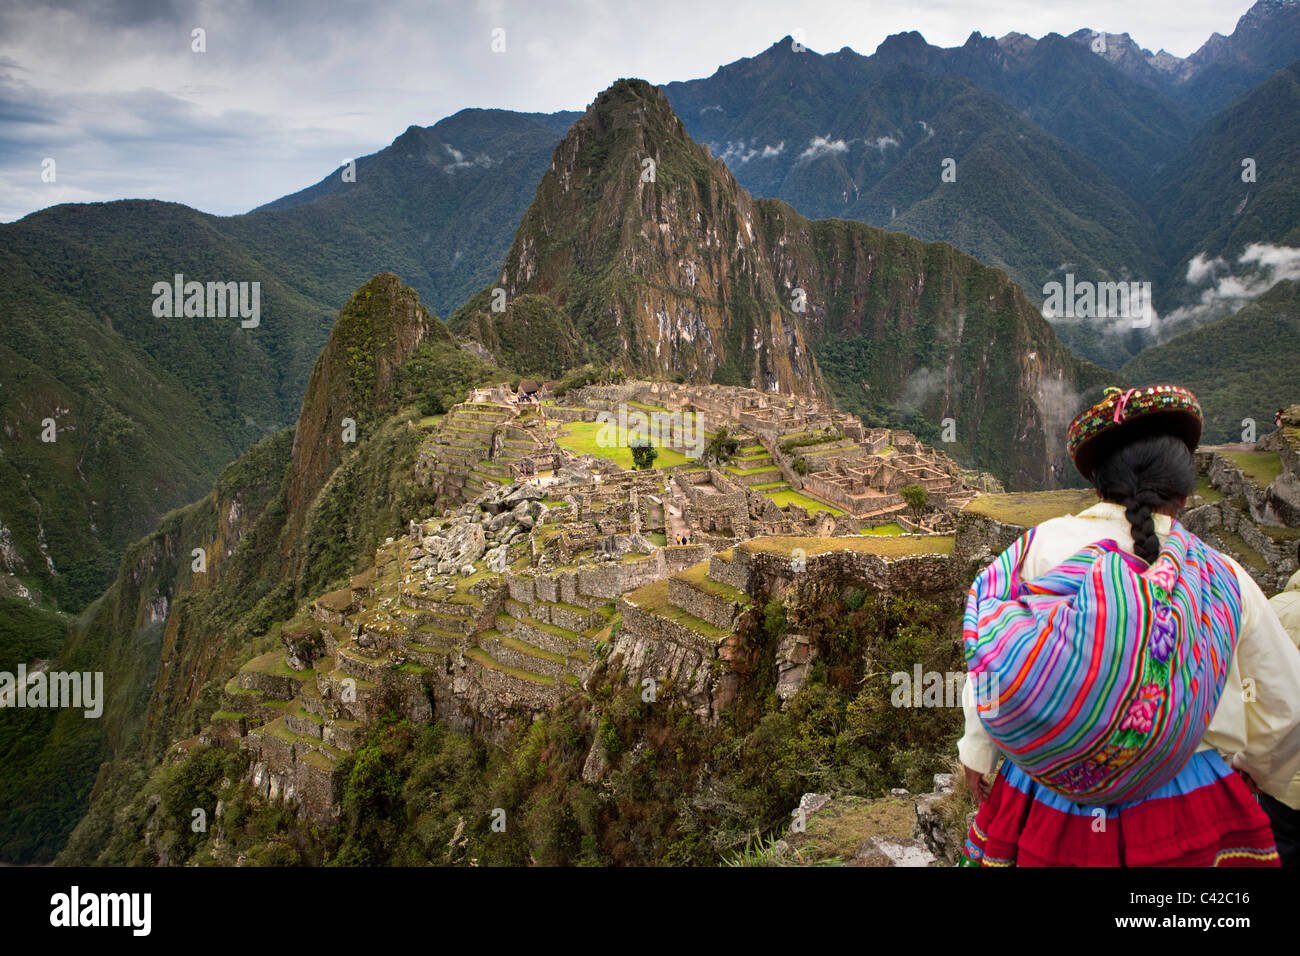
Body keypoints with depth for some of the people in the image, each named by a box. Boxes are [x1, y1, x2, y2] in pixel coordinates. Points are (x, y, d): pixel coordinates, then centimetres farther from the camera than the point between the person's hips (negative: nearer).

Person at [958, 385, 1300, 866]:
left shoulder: (1042, 545, -7)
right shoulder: (1226, 580, -3)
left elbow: (992, 657, -3)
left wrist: (978, 750, 11)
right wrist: (1259, 768, 27)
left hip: (1047, 803, 1)